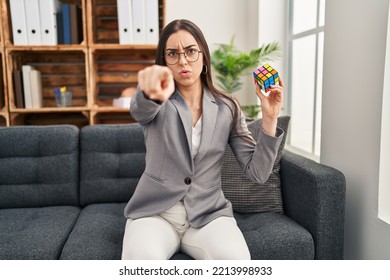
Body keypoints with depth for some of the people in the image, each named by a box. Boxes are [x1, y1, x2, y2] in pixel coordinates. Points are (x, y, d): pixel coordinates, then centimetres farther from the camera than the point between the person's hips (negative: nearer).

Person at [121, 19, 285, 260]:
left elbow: (257, 173, -2)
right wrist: (152, 93, -53)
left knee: (236, 258, -29)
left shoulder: (227, 109, 2)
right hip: (155, 212, -1)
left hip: (208, 213, 1)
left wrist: (269, 119, -14)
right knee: (141, 258, -32)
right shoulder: (159, 106, -2)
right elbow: (140, 109, -29)